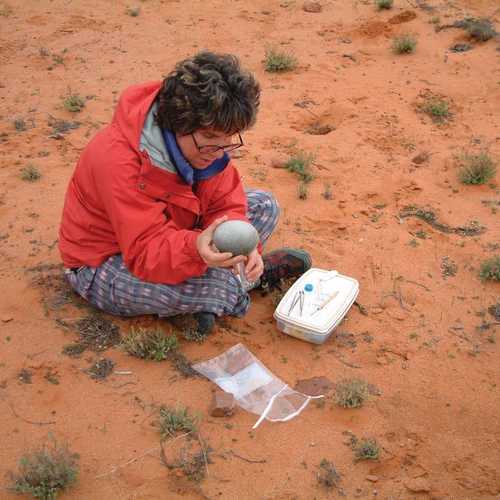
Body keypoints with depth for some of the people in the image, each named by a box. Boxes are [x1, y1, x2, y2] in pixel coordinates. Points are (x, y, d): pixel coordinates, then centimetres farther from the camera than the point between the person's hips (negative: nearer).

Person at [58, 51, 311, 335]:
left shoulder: (209, 141, -13)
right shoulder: (119, 161, -36)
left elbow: (226, 205, -10)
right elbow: (145, 252, -37)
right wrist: (195, 248, -57)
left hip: (169, 236, 7)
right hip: (105, 264, -7)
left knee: (265, 206, 1)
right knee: (214, 284, -35)